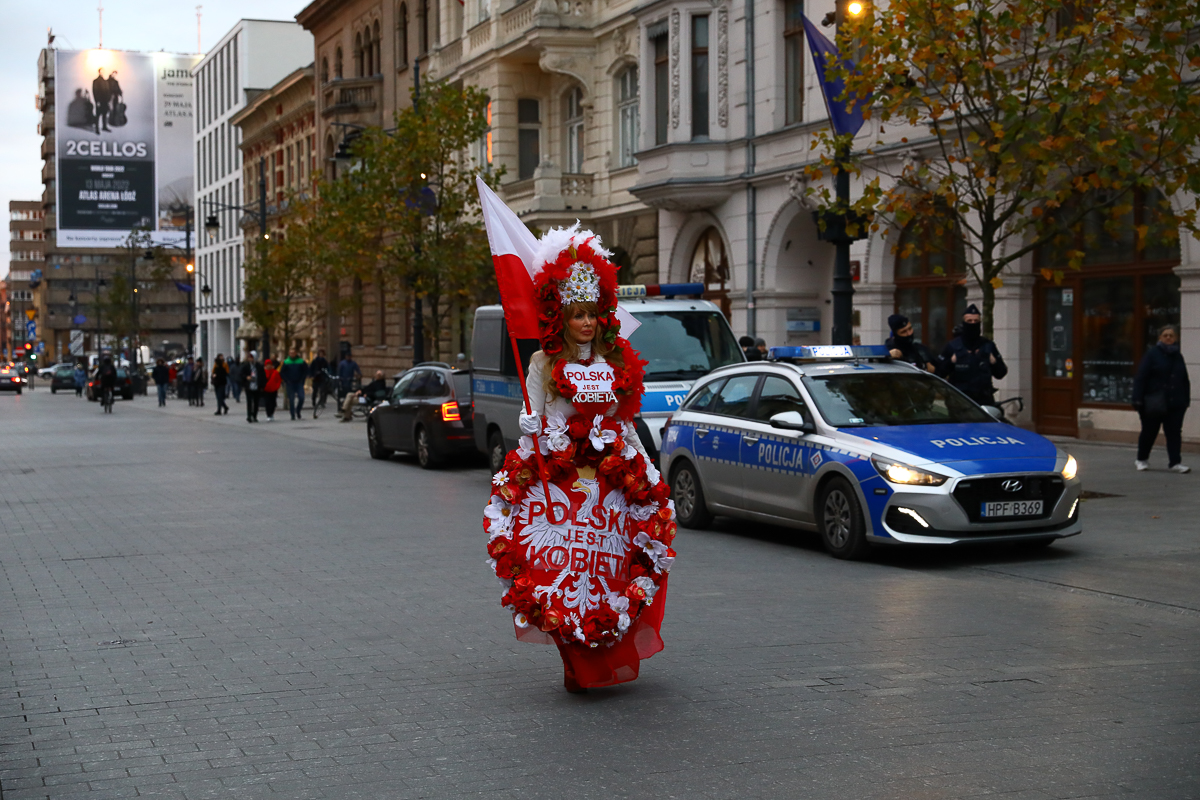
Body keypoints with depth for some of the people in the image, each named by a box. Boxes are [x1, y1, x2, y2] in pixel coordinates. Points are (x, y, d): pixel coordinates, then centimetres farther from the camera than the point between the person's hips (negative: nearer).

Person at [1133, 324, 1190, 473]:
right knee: (1149, 432, 7)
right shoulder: (1152, 354, -4)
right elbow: (1141, 377, -9)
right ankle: (1142, 460, 25)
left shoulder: (1178, 356, 12)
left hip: (1175, 403, 4)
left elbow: (1185, 381, 18)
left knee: (1174, 432, -1)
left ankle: (1175, 462, -1)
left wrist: (1186, 399, 13)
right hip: (1154, 403, -4)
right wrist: (1138, 398, -15)